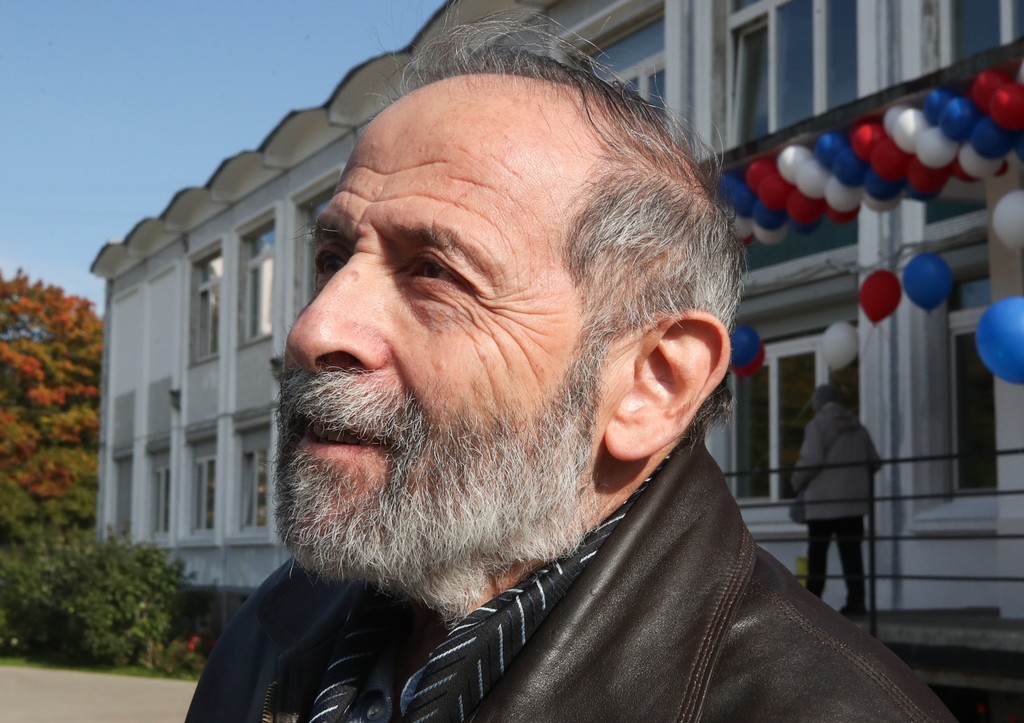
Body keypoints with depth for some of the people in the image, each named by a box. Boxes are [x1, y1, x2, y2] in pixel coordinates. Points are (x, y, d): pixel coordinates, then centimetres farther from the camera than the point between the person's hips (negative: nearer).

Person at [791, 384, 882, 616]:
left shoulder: (817, 426, -6)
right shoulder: (857, 427, 12)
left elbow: (811, 461, -16)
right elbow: (874, 462, 14)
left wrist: (797, 481, 0)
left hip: (823, 503, -5)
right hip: (853, 501, 5)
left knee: (817, 552, 2)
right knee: (851, 552, 4)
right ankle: (856, 599, -3)